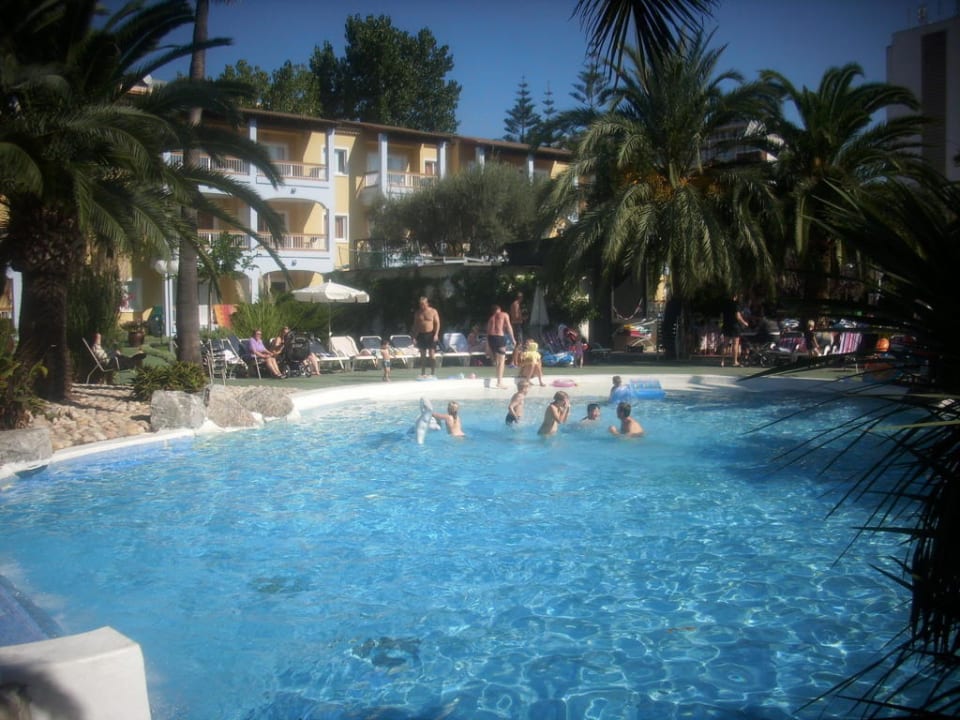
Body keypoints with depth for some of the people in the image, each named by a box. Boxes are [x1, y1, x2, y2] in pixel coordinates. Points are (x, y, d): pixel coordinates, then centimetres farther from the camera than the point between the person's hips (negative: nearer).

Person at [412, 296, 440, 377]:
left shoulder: (433, 311, 0)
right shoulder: (417, 313, 10)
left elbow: (437, 323, -2)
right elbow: (415, 325, 13)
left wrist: (436, 334, -13)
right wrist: (414, 336, 5)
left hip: (430, 334, -3)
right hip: (421, 335, 4)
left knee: (432, 354, -6)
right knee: (422, 355, 6)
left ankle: (433, 373, -4)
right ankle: (423, 373, 10)